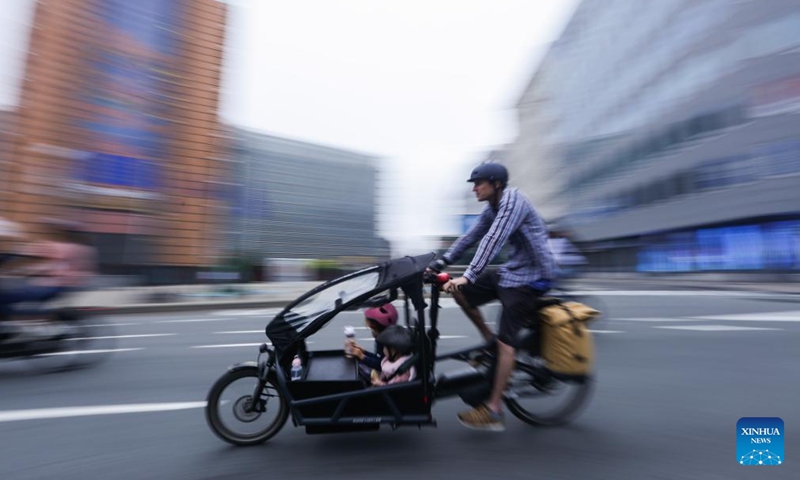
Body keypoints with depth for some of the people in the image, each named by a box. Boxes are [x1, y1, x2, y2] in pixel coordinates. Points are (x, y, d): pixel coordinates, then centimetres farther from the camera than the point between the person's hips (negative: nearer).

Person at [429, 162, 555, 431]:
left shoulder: (513, 200, -18)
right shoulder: (492, 210, 10)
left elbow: (493, 240, -31)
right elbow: (469, 238, 8)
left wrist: (469, 276, -38)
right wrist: (439, 264, 1)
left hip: (531, 276, -9)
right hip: (511, 271, 9)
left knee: (506, 341, -10)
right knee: (460, 292, 4)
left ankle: (494, 410, -1)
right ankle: (488, 339, 17)